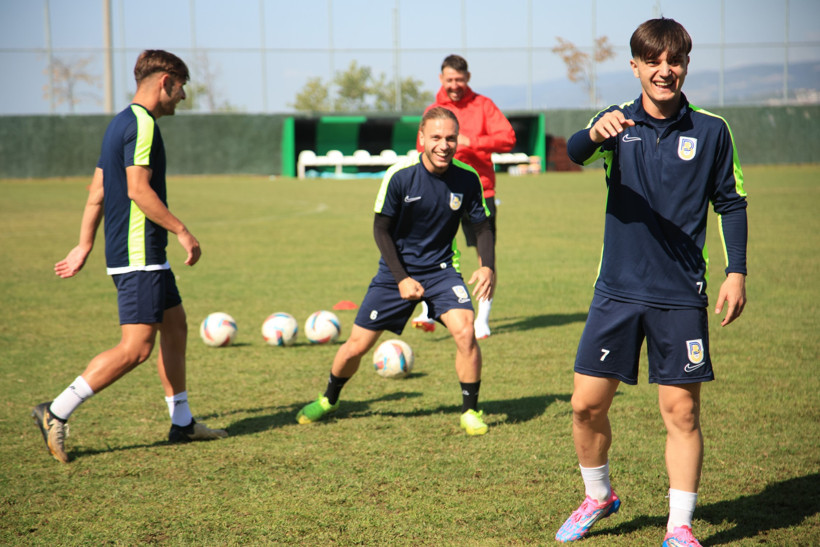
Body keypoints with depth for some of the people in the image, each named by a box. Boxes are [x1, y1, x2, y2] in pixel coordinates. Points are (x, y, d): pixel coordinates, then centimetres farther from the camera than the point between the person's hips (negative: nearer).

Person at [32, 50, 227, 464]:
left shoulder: (121, 123, 16)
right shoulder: (142, 124, -14)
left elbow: (97, 191, 18)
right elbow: (138, 189, -22)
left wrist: (84, 246, 19)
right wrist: (182, 232, -17)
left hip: (145, 255, 11)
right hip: (139, 254, -11)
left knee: (175, 326, 16)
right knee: (136, 347, -12)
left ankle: (182, 423, 23)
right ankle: (56, 413, -11)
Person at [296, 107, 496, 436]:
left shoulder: (467, 179, -12)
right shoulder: (400, 176, -19)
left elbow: (481, 225, 1)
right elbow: (381, 229, -10)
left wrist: (488, 266, -16)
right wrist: (401, 279, -16)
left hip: (440, 270, 1)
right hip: (397, 271, -1)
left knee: (465, 331, -23)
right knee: (357, 345, 3)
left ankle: (471, 411, -3)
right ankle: (329, 399, 34)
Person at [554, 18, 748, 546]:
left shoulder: (711, 131, 1)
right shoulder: (618, 122, 1)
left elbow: (731, 204, 9)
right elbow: (575, 152, -21)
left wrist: (736, 273, 0)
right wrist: (595, 134, -44)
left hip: (682, 296, -1)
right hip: (618, 291, 1)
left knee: (682, 411, -1)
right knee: (587, 405, 3)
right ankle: (598, 497, 27)